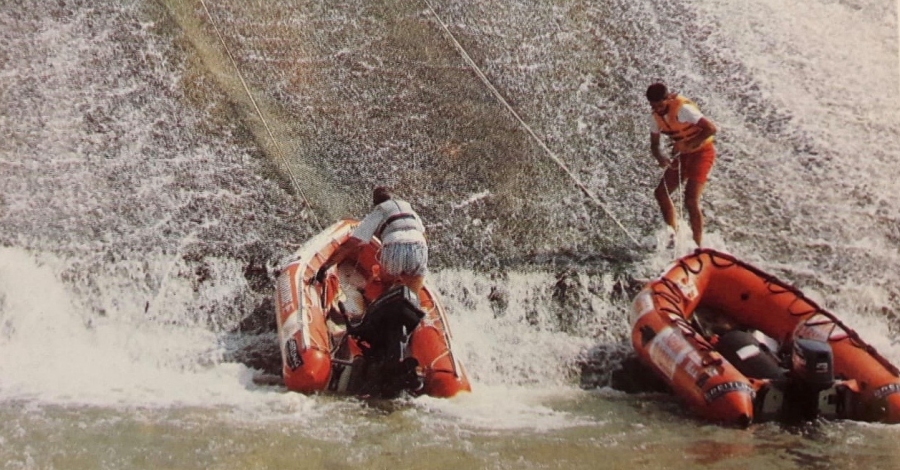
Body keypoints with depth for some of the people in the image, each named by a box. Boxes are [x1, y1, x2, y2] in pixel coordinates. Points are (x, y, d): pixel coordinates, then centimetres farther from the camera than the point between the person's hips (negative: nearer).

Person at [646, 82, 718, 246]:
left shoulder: (682, 108, -26)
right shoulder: (656, 116, -2)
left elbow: (711, 128, -31)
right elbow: (654, 145, 4)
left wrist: (692, 143, -29)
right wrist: (660, 157, -17)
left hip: (701, 153, -8)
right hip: (682, 155, 8)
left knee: (691, 201, -18)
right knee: (661, 193, 6)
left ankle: (698, 245, -9)